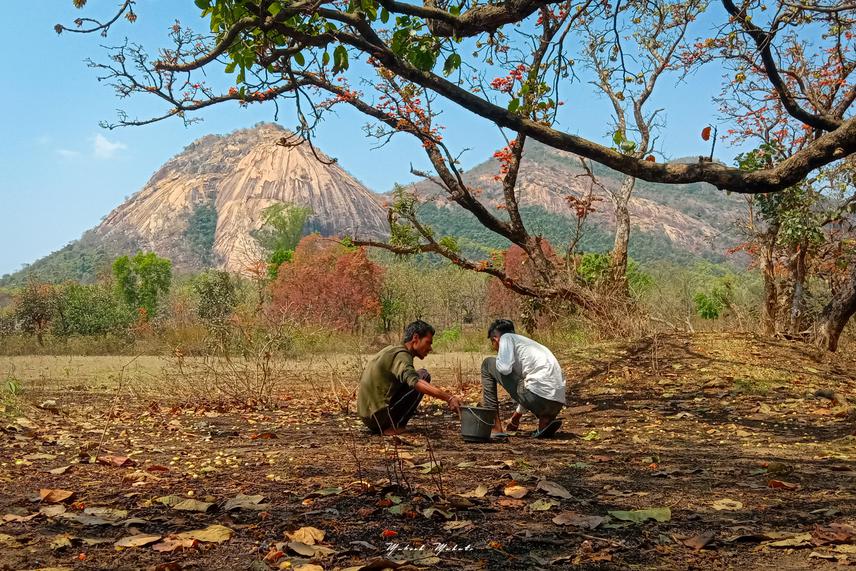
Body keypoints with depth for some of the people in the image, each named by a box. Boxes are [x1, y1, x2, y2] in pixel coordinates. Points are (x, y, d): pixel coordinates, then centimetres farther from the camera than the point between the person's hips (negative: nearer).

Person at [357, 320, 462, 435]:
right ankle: (395, 426, -9)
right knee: (423, 375, -7)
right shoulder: (401, 355, -13)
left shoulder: (392, 350, 17)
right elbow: (415, 381, -32)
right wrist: (448, 398, -39)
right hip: (380, 416, -9)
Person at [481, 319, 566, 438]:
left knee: (488, 364, 10)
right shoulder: (528, 342, 32)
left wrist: (497, 361, 14)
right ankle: (546, 420, 9)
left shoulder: (506, 337, 7)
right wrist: (517, 415, 52)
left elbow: (505, 368, -12)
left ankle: (494, 427, 7)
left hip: (536, 395, -8)